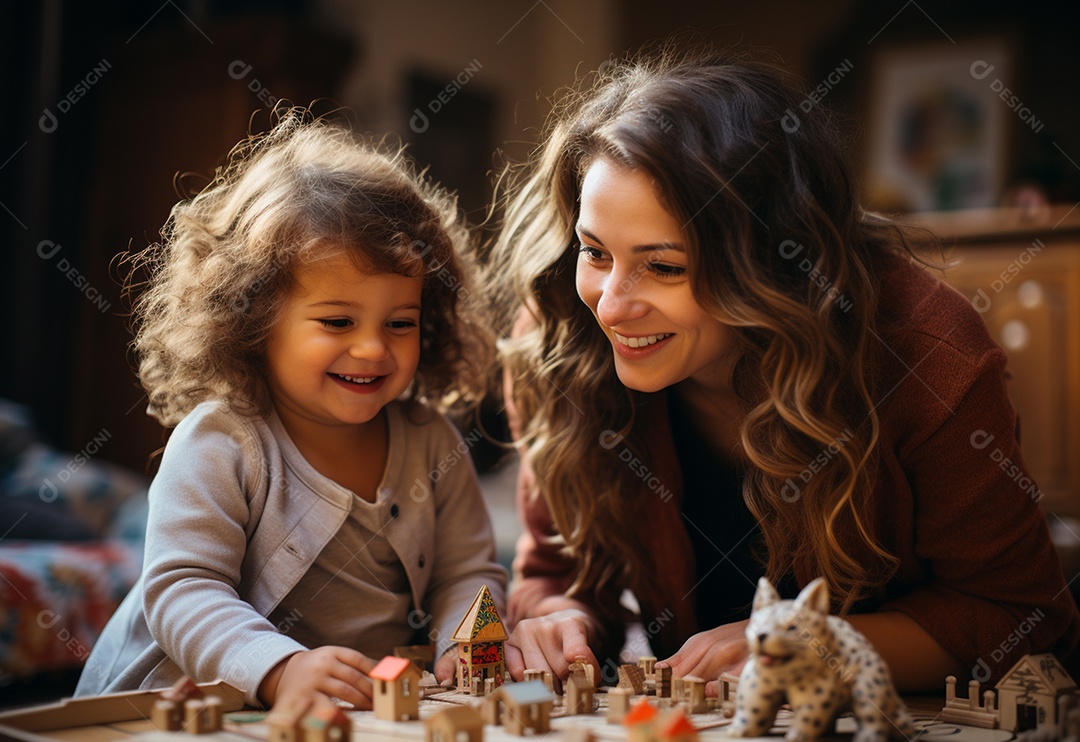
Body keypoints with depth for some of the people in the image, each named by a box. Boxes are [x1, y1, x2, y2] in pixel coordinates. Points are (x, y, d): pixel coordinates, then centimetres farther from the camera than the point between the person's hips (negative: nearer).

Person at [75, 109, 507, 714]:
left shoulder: (431, 443, 2)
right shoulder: (216, 445, -13)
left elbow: (467, 572, 5)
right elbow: (180, 591, -20)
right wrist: (280, 669, -35)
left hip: (381, 708, 4)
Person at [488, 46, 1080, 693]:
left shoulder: (922, 346, -24)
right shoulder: (555, 343, -16)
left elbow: (1014, 609, -13)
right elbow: (561, 566, -1)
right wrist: (565, 623, -24)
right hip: (696, 715, 2)